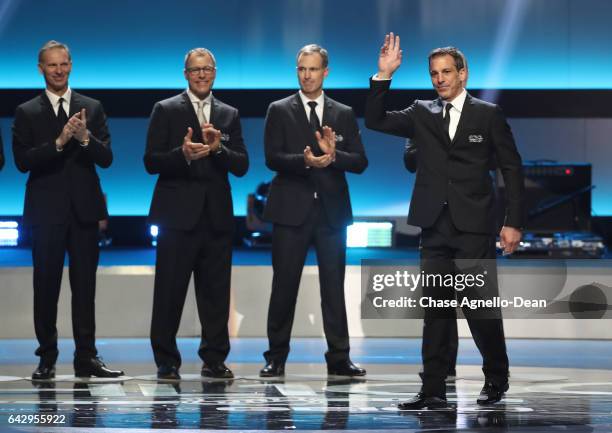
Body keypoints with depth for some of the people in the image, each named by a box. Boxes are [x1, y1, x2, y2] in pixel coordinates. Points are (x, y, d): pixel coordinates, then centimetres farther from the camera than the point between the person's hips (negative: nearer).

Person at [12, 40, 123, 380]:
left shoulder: (92, 108, 9)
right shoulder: (27, 113, 4)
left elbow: (106, 158, 2)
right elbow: (23, 161, -7)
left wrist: (85, 138, -17)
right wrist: (59, 142, -19)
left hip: (83, 208, 1)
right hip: (46, 211, -1)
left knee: (85, 285, 2)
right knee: (46, 285, 1)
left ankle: (86, 357, 5)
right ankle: (47, 358, 7)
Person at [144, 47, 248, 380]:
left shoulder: (229, 115, 14)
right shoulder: (166, 110, 4)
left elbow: (241, 166, 6)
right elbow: (151, 162, -4)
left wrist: (218, 148, -13)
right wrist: (183, 154, -22)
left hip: (217, 215, 3)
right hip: (179, 213, -3)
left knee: (216, 291, 4)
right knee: (170, 291, -2)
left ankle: (214, 360, 11)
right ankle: (166, 361, 4)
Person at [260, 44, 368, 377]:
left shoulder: (344, 115, 10)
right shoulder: (279, 111, 4)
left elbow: (359, 162, 3)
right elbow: (272, 158, -7)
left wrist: (334, 155, -16)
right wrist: (306, 161, -23)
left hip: (331, 210, 2)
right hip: (292, 210, -2)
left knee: (334, 285, 3)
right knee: (284, 285, 1)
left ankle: (339, 358, 7)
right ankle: (276, 357, 8)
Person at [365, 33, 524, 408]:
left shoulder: (488, 115, 4)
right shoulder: (422, 114, 12)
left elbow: (512, 169, 3)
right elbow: (375, 121, 4)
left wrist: (514, 222, -4)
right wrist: (384, 76, -7)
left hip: (474, 227, -3)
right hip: (435, 228, 3)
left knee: (481, 307, -1)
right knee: (436, 309, 3)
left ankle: (496, 380, 16)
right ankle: (434, 389, 4)